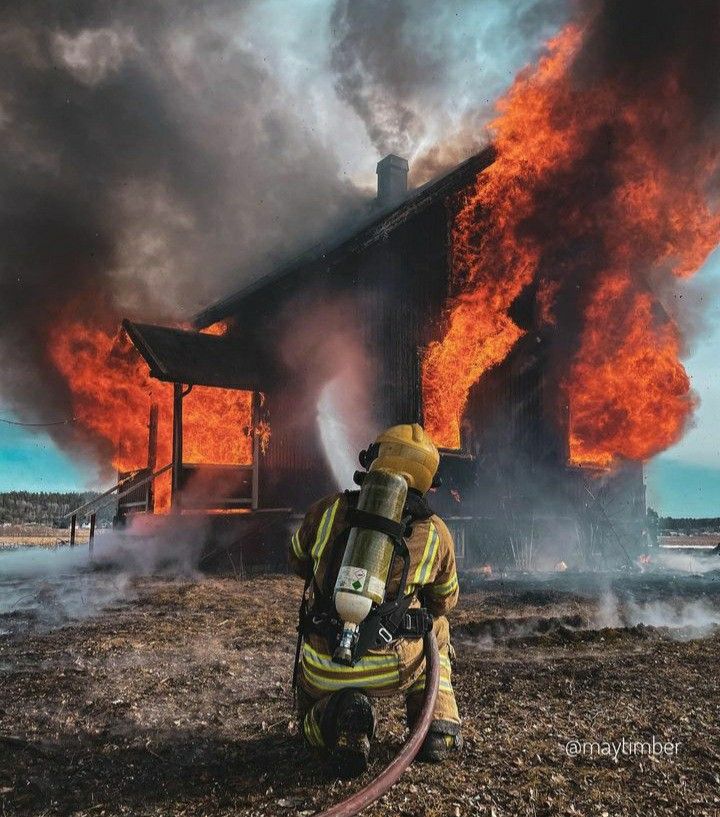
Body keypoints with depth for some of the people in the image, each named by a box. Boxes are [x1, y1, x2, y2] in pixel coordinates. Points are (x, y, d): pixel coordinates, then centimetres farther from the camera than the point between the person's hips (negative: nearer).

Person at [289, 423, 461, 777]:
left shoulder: (328, 510, -2)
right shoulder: (436, 534, -1)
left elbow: (297, 561, 19)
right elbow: (445, 601, 18)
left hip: (324, 670, 0)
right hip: (393, 669, 1)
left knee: (313, 721, 33)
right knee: (436, 627, 32)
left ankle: (336, 717, -4)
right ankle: (437, 729, 19)